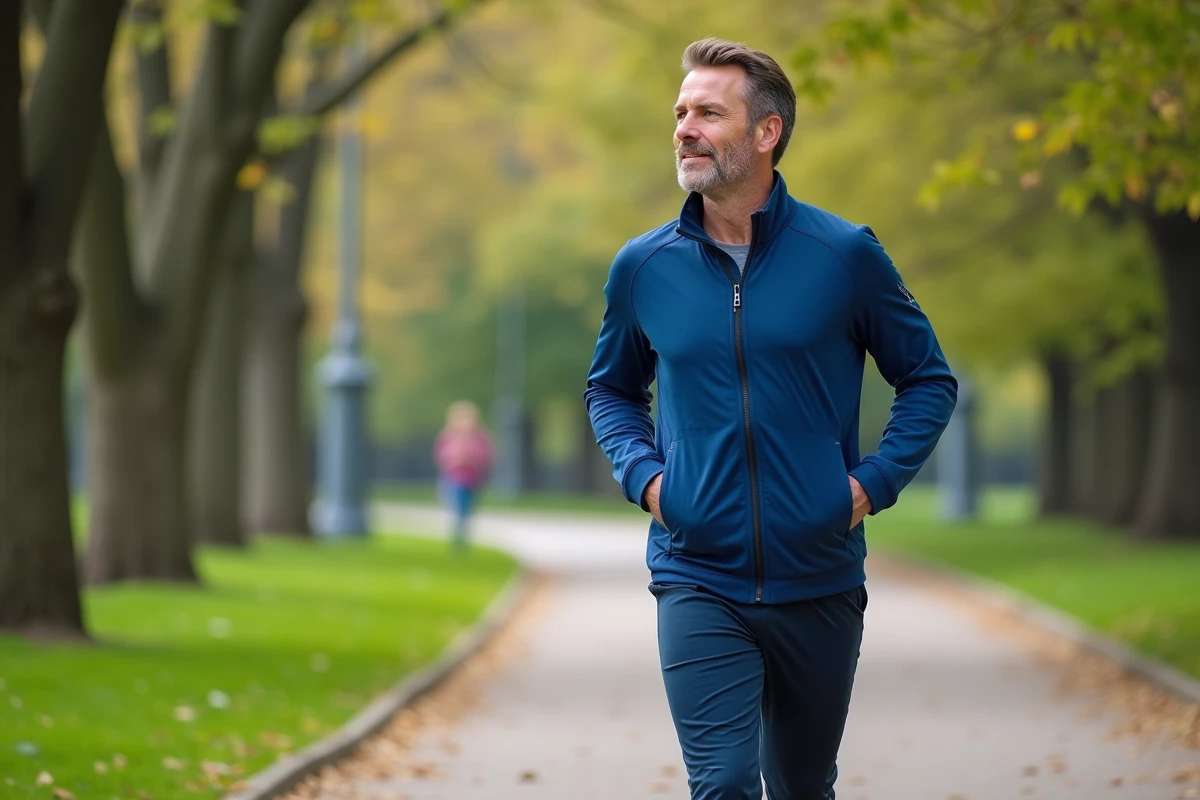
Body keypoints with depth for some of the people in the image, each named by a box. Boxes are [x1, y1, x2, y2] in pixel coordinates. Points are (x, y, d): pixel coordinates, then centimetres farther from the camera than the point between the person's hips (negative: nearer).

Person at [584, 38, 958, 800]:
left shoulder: (846, 256, -3)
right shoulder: (643, 267, 2)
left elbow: (930, 380, 7)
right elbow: (611, 388, 19)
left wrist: (875, 482, -6)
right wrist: (642, 474, 0)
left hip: (820, 584, 0)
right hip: (698, 584, 0)